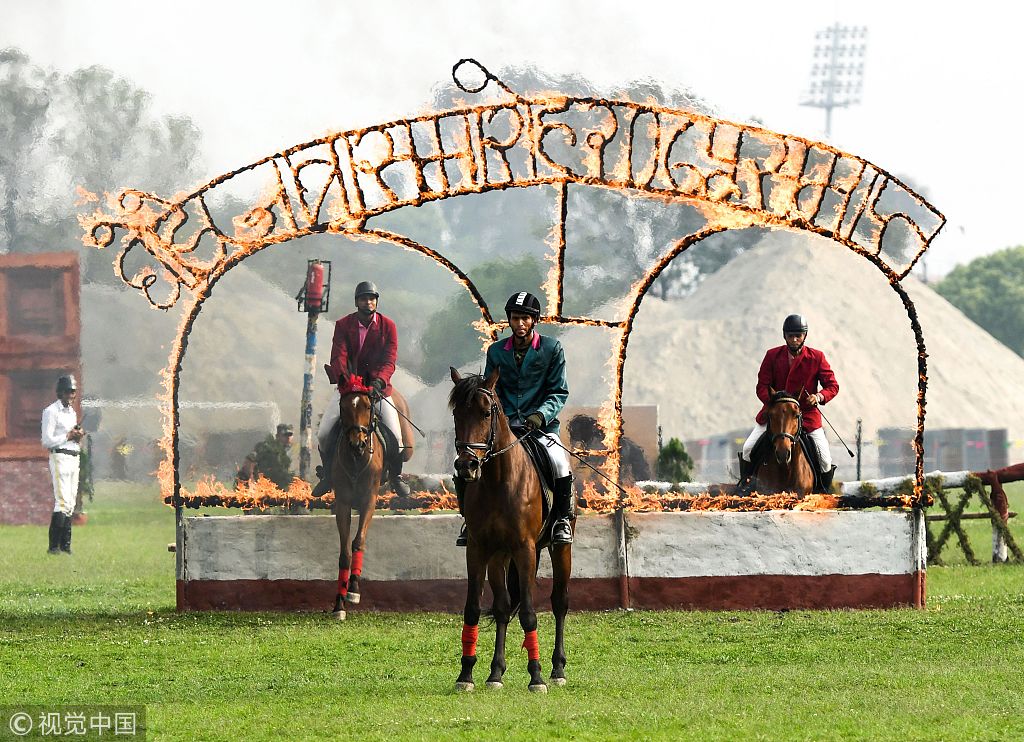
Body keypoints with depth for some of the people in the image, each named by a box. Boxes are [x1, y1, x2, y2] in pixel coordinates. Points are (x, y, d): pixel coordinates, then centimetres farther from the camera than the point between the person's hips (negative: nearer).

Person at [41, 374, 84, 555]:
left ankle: (65, 544, 10)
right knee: (63, 501, -15)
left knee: (70, 503, 7)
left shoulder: (72, 412, 19)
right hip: (60, 457, -8)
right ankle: (53, 545, -15)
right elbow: (47, 441, -12)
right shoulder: (51, 411, -6)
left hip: (74, 457, 8)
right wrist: (69, 436, -13)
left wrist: (79, 437, 3)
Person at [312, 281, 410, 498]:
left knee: (395, 435, -12)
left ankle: (396, 475, 14)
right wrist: (343, 377, -32)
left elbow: (389, 359, -11)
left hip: (377, 386, -1)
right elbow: (338, 356, -12)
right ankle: (328, 474, 15)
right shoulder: (343, 325, -2)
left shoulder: (388, 326, -3)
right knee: (323, 434, -9)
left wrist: (379, 380, -30)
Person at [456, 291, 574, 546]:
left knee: (559, 463, -32)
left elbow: (559, 393, 0)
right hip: (503, 425, 3)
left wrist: (541, 415, -17)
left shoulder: (552, 349, 2)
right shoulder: (496, 351, 10)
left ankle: (562, 518, -12)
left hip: (541, 426, -3)